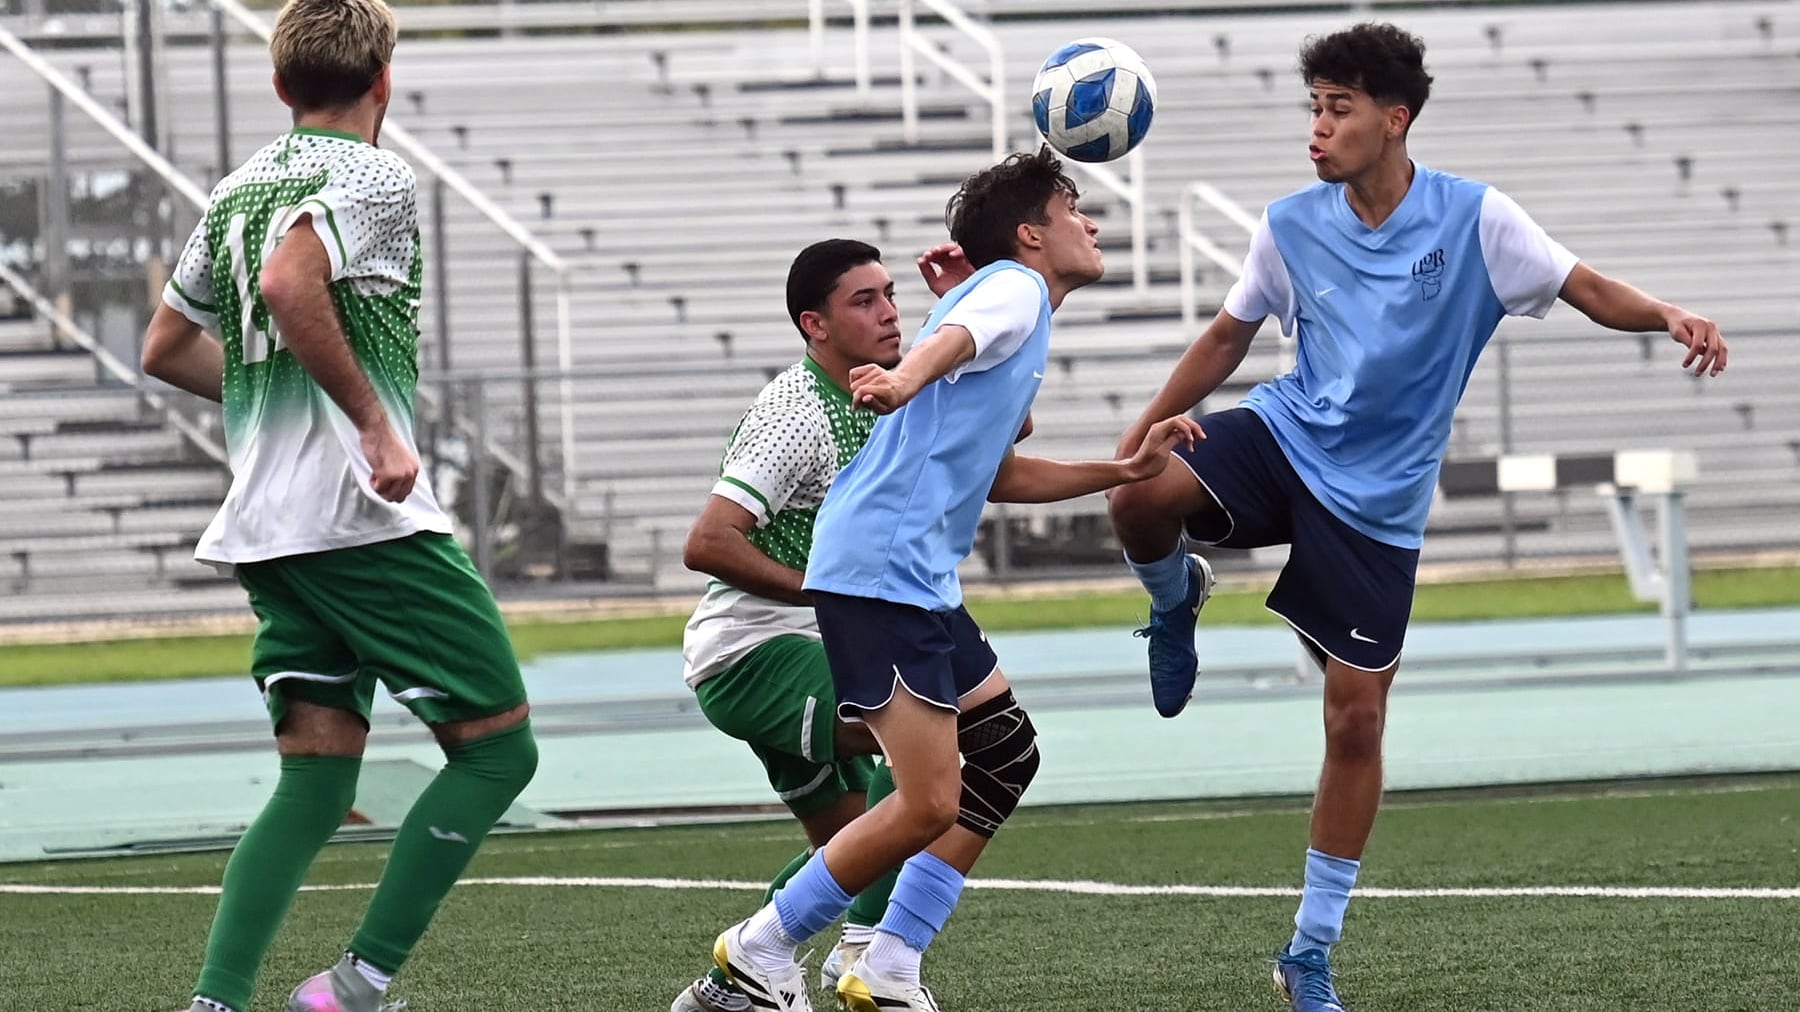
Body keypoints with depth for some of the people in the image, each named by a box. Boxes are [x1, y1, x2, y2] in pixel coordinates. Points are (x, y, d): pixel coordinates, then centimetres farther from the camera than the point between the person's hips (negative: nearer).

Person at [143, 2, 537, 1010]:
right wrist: (376, 422, -21)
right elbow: (288, 284, -26)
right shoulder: (372, 175, -8)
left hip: (265, 529, 8)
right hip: (368, 516, -8)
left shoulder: (238, 187, 17)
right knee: (498, 746, 1)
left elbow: (168, 349, 24)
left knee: (316, 783, 8)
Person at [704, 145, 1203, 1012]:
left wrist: (1127, 471, 30)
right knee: (928, 804, -14)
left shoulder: (1017, 303, 26)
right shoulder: (1015, 287, -3)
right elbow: (952, 340, -27)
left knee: (1006, 758, 14)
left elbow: (993, 476, 33)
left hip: (920, 579, 11)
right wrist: (904, 379, -49)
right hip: (880, 571, -11)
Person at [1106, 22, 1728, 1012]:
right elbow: (1228, 336, 12)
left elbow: (1590, 290, -10)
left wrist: (1669, 316, -31)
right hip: (1285, 436, 1)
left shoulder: (1475, 217, -10)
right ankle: (1174, 602, 6)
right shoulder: (1291, 226, -2)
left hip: (1377, 502, -1)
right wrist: (1146, 427, 5)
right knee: (1142, 496, -31)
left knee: (1356, 720, -1)